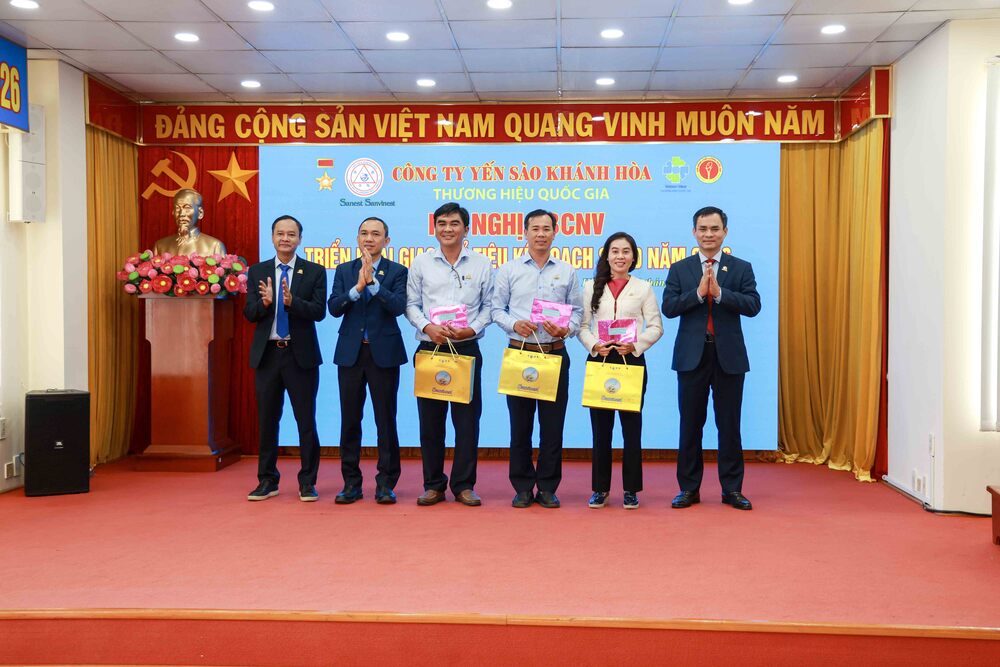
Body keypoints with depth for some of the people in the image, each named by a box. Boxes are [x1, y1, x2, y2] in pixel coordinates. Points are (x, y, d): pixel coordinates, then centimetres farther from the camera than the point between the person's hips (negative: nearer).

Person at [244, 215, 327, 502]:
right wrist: (265, 302, -20)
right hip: (267, 354, 3)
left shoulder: (315, 272, 0)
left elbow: (319, 311, -11)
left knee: (306, 421, 2)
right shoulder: (257, 271, 7)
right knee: (267, 421, 11)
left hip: (301, 355, -2)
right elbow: (249, 314, 1)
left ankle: (307, 483, 13)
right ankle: (267, 480, 23)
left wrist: (292, 301, -27)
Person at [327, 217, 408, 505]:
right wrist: (357, 287, -18)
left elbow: (398, 306, -13)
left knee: (385, 419, 1)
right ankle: (351, 482, 16)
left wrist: (372, 281, -21)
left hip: (384, 353, -2)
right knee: (350, 420, 6)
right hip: (350, 352, 3)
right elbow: (334, 307, -3)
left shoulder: (397, 271, 2)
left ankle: (386, 483, 10)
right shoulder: (344, 270, 9)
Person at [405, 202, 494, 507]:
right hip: (430, 349, 1)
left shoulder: (481, 264, 5)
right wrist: (427, 327, -11)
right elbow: (411, 304, 6)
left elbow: (489, 305, 7)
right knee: (430, 420, 5)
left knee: (467, 419, 1)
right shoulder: (421, 262, 7)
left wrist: (472, 329, -10)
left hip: (467, 348, 0)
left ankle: (463, 485, 13)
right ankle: (433, 484, 16)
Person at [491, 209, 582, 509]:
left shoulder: (567, 272, 9)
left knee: (553, 424, 3)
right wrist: (514, 324, -12)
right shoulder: (509, 270, 6)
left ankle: (547, 487, 13)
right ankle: (523, 487, 14)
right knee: (520, 424, 4)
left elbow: (577, 311, 9)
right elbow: (497, 309, 6)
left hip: (555, 354, 1)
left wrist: (566, 329, -10)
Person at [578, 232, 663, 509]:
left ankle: (631, 489, 13)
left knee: (632, 426, 4)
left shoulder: (643, 288, 6)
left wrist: (635, 344, -13)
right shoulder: (592, 287, 9)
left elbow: (656, 327, 2)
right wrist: (594, 345, -12)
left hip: (632, 360, -1)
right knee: (600, 427, 5)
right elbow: (583, 325, 6)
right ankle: (600, 488, 14)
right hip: (599, 360, 1)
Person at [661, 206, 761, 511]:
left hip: (729, 355, 0)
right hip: (692, 355, 1)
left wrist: (719, 292, -18)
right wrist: (698, 292, -16)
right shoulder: (679, 269, 6)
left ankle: (732, 489, 15)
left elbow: (753, 306, -8)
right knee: (690, 424, 6)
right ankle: (689, 488, 15)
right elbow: (668, 307, -5)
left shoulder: (741, 268, 5)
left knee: (729, 424, 5)